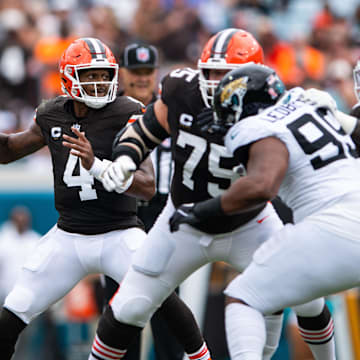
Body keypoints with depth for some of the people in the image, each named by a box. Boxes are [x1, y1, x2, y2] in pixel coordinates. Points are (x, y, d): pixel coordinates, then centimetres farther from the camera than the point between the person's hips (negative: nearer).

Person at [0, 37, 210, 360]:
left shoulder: (127, 115, -14)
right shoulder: (52, 115, 0)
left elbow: (148, 186, -23)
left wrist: (95, 165, -36)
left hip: (119, 235, -4)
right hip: (68, 237, 4)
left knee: (162, 296, -23)